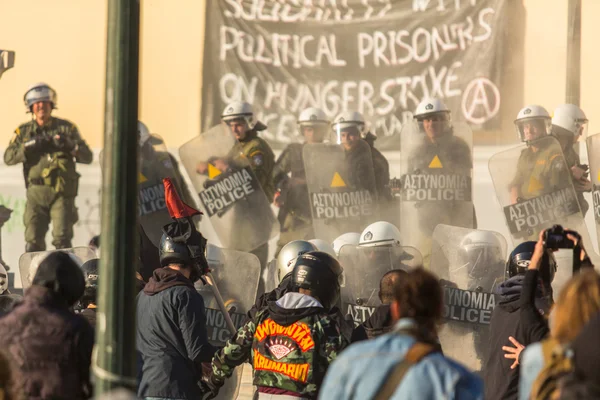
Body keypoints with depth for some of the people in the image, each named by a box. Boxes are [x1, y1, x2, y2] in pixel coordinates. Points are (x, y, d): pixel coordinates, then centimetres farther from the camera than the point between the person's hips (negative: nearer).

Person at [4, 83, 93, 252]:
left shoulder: (66, 128, 7)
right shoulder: (23, 131, 10)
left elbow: (87, 157, 2)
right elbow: (8, 157, -4)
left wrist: (71, 146, -18)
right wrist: (30, 146, -19)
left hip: (62, 193, -2)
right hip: (36, 192, 2)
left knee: (62, 240, -9)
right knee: (33, 242, 0)